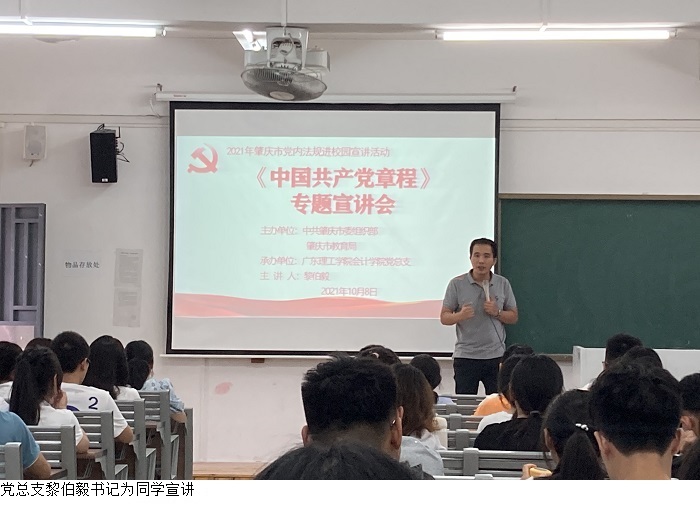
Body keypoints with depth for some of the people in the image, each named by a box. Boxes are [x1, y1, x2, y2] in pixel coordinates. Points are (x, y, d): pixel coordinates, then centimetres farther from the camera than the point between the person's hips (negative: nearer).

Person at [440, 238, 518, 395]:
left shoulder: (503, 284, 5)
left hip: (496, 356, 2)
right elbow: (444, 318, -1)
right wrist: (460, 315, -22)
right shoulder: (457, 284, -1)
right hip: (466, 356, -2)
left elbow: (513, 317, 10)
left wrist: (497, 312, -10)